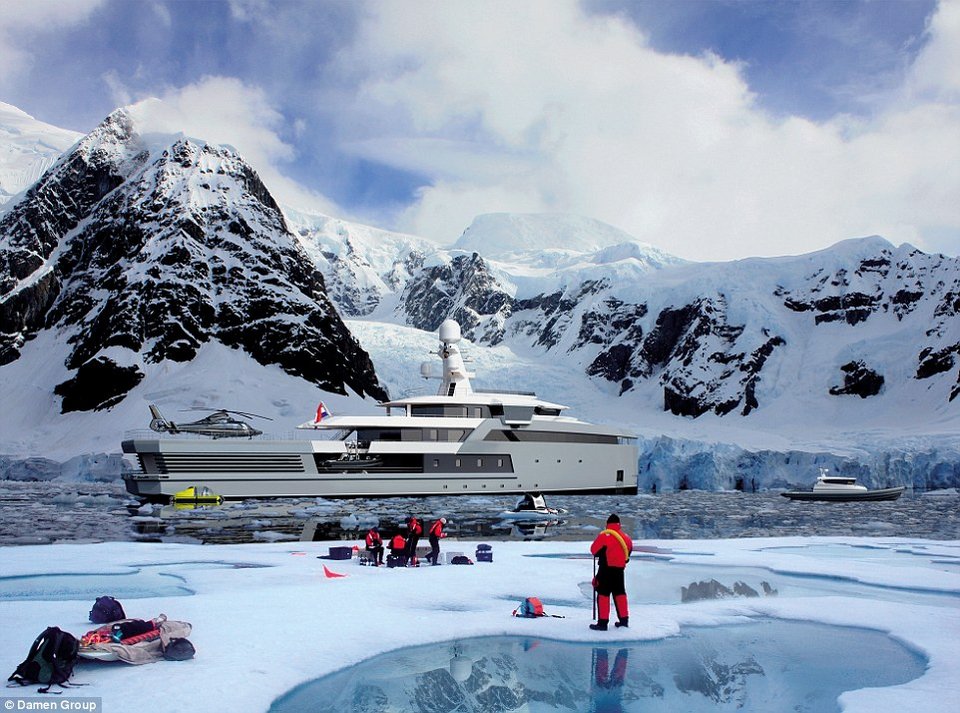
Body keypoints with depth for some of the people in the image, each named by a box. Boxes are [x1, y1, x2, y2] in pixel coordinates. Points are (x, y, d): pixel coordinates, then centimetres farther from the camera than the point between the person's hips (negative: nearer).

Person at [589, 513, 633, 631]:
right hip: (620, 569, 6)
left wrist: (600, 553, 13)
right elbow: (629, 548, 20)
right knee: (619, 593, 17)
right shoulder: (625, 536, 5)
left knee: (603, 594, -2)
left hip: (606, 568, -6)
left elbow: (594, 550, -7)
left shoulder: (604, 535, -14)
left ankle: (602, 622, -6)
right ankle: (624, 619, 21)